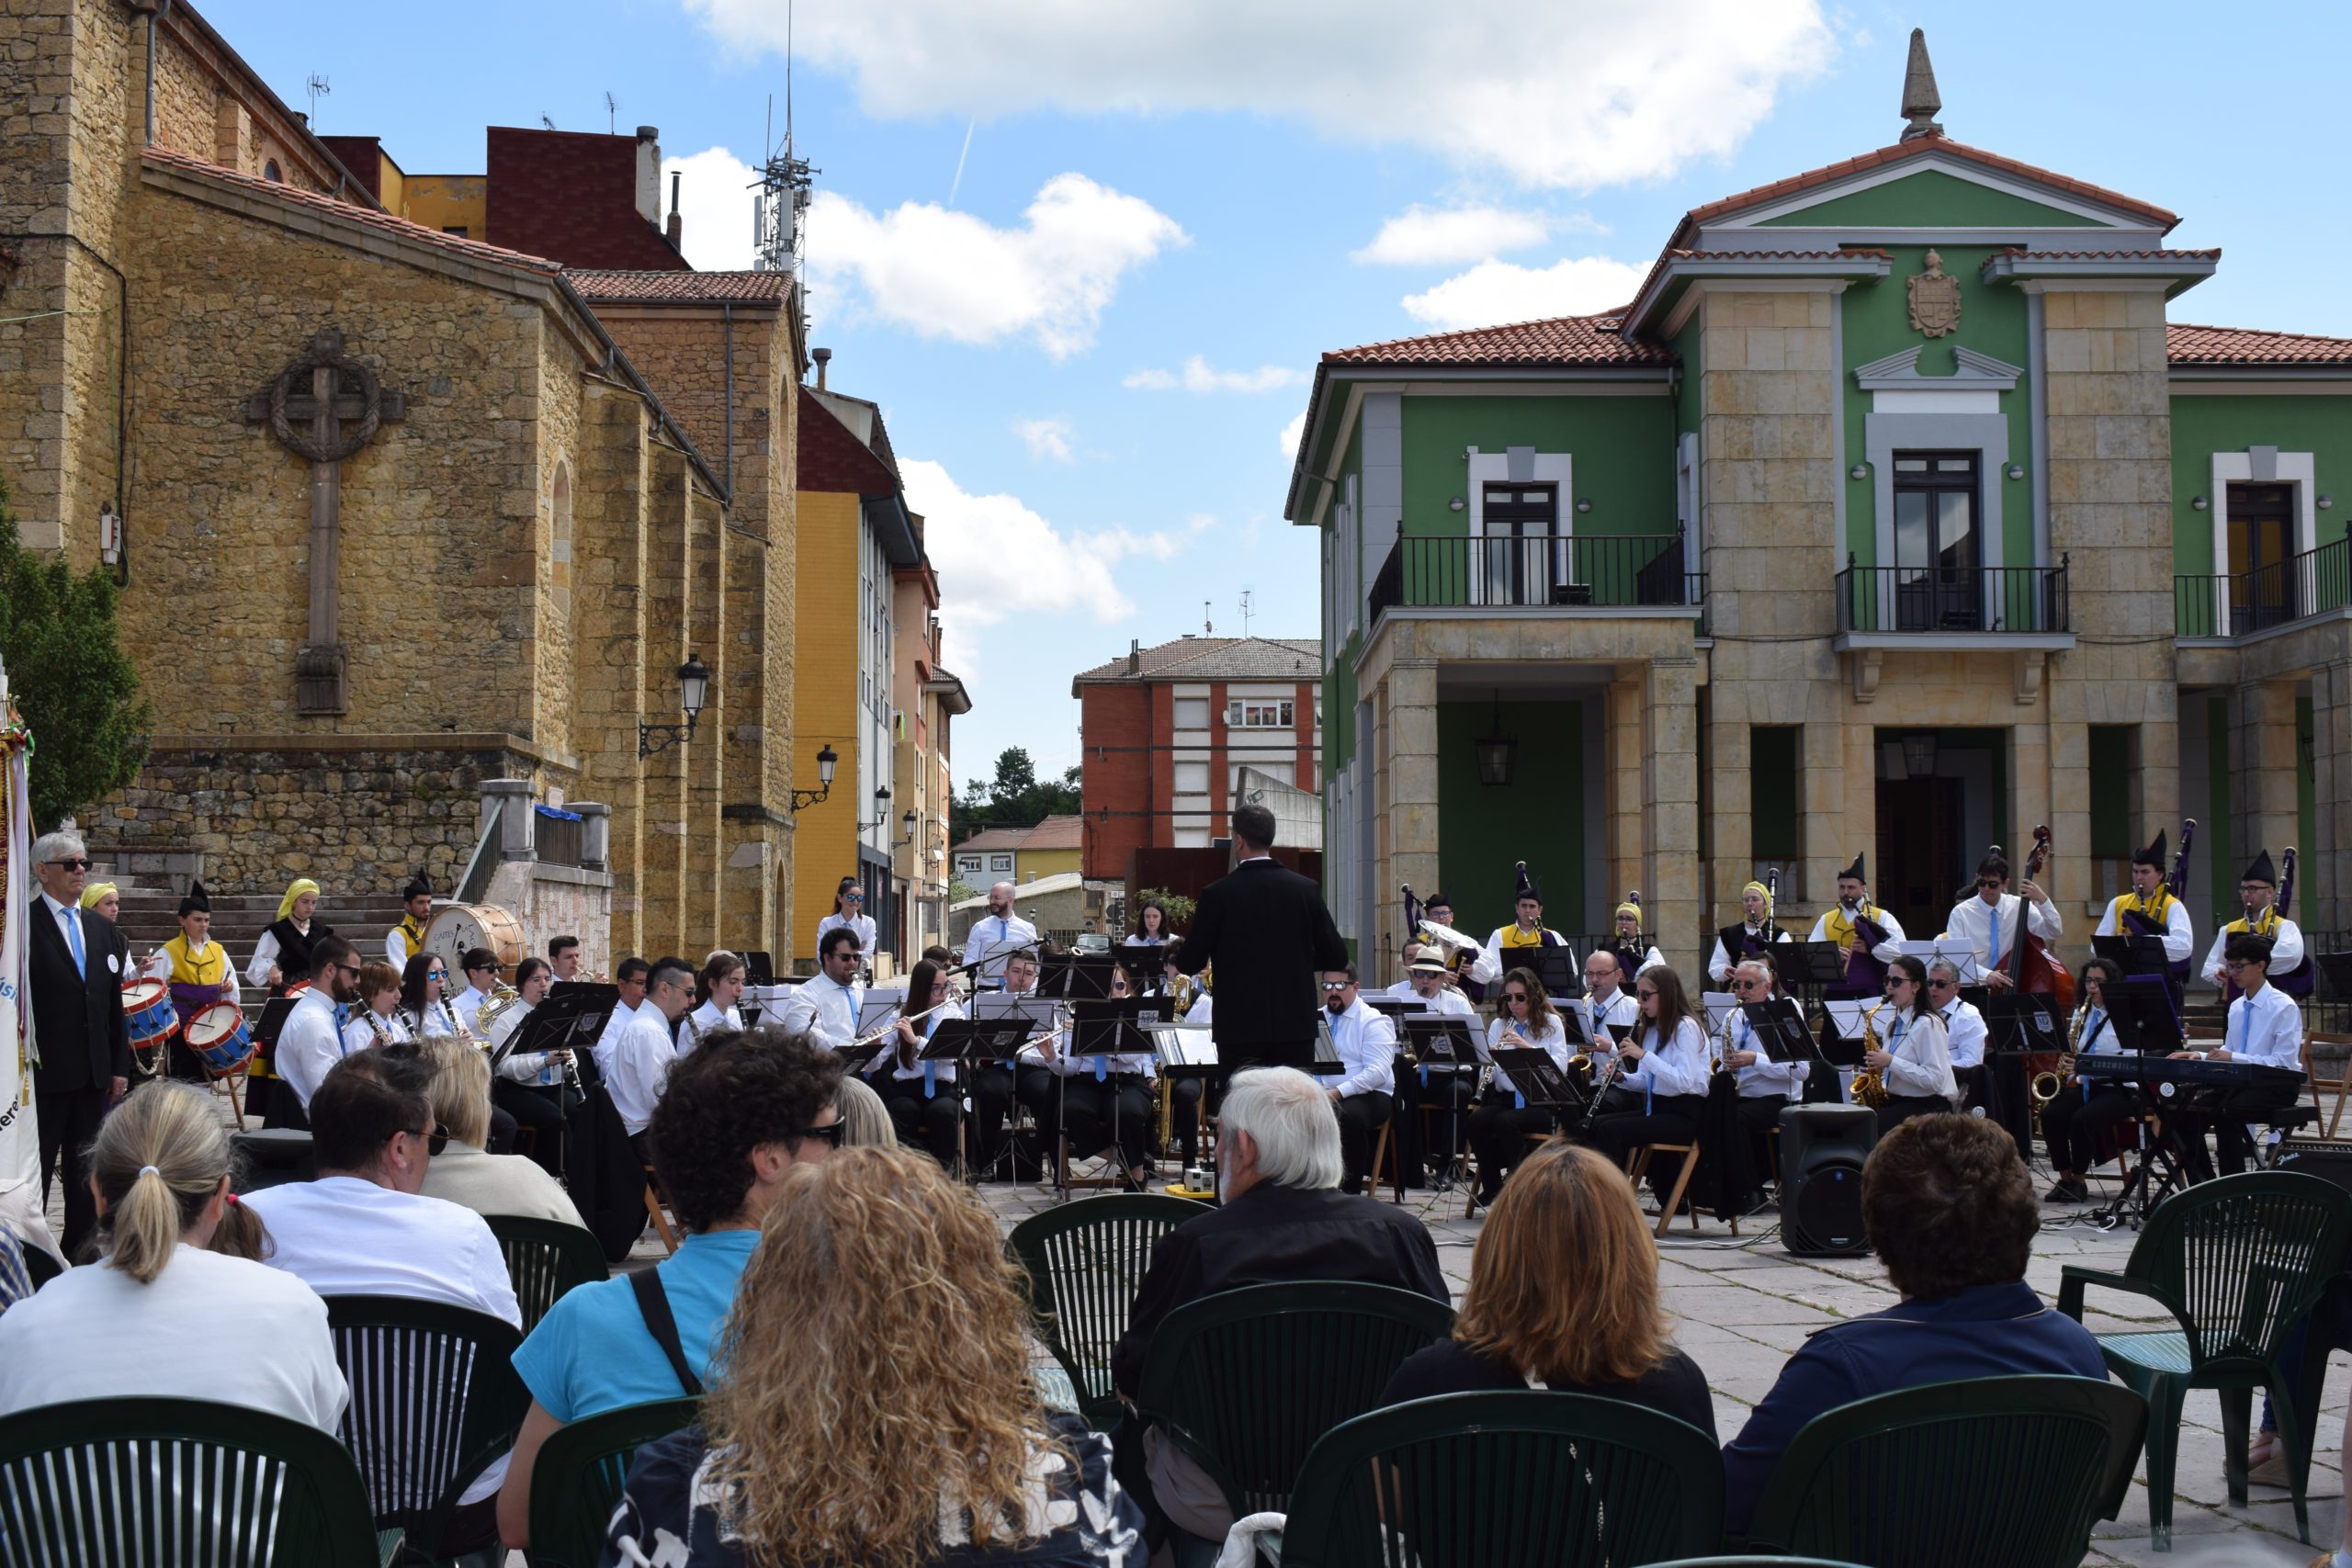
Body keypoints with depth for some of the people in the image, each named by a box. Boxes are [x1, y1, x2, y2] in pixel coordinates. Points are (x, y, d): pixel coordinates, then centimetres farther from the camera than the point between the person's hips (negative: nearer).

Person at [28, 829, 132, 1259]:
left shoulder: (102, 928, 12)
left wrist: (119, 1066, 10)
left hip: (94, 1072, 6)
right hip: (43, 1073, -6)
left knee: (86, 1173, 12)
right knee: (34, 1170, 2)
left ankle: (81, 1254, 21)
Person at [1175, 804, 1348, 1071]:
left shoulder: (1217, 894, -8)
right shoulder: (1305, 889, 1)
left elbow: (1190, 964, -5)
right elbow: (1336, 958, 4)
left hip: (1240, 1028, -2)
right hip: (1296, 1025, 3)